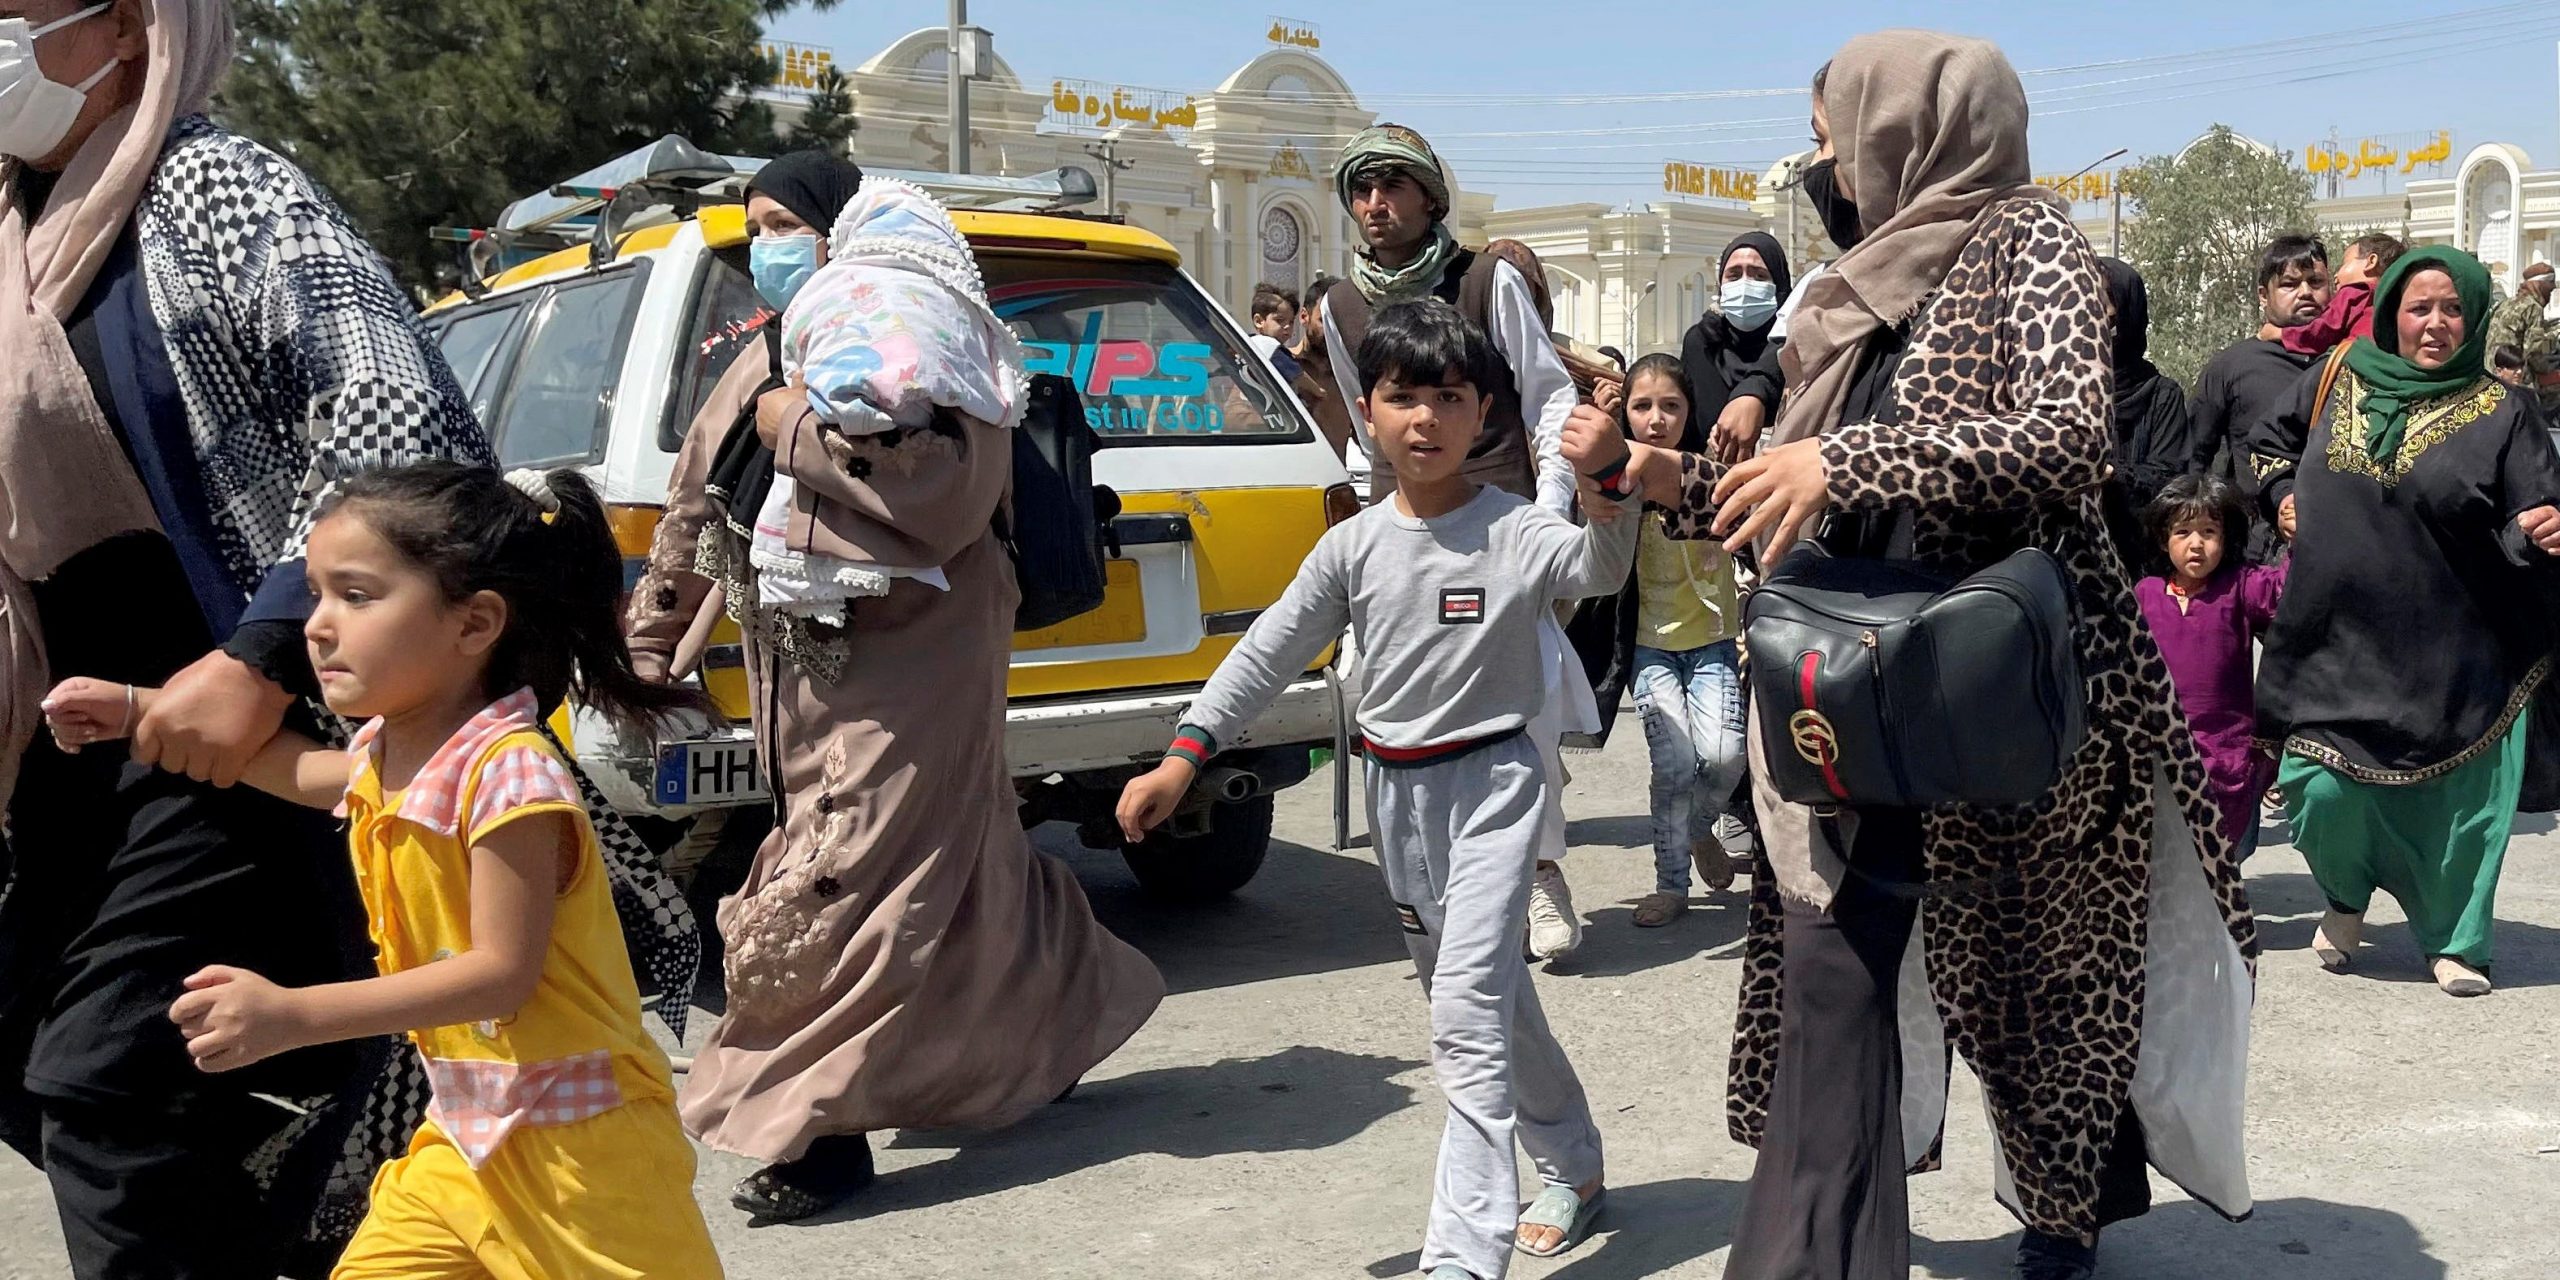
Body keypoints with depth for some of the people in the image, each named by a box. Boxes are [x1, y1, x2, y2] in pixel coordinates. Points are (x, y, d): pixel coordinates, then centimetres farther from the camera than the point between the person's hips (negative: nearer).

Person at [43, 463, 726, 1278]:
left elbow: (503, 971, -26)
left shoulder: (508, 773, -24)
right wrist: (139, 708, 27)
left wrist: (292, 1015, -28)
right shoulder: (389, 753, 4)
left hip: (572, 1141, -8)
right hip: (466, 1132, 9)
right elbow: (309, 773, 29)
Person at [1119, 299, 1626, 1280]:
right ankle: (1574, 1170, 38)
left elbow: (1601, 570, -31)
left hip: (1491, 782, -5)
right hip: (1397, 792, 6)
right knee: (1485, 997, 18)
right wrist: (1182, 758, -4)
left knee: (1468, 1008, -14)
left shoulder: (1516, 532, -12)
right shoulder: (1353, 548, 1)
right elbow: (1267, 654, 3)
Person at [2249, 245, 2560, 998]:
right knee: (2322, 789, -1)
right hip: (2336, 639, 2)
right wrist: (2283, 496, 6)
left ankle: (2454, 940, 25)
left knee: (2454, 796, 4)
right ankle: (2346, 902, 29)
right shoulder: (2338, 385, 4)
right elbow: (2270, 445, 23)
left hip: (2450, 652, -1)